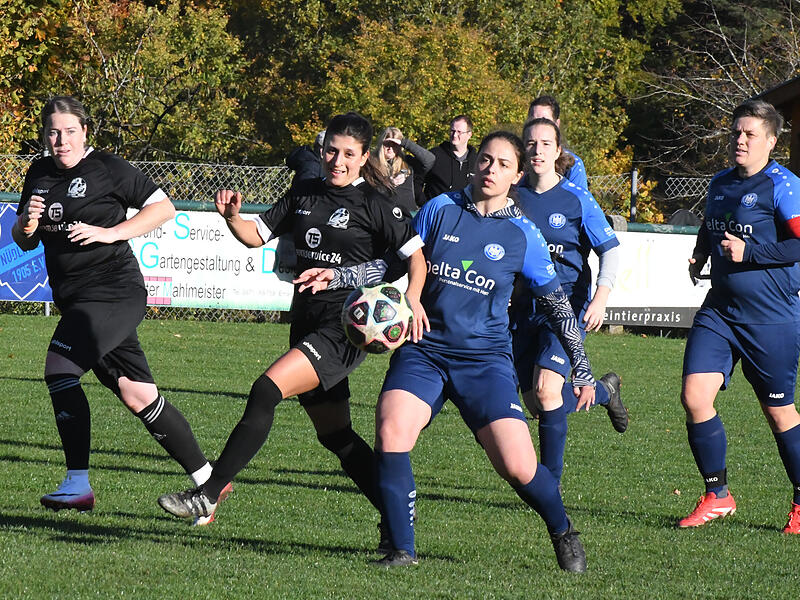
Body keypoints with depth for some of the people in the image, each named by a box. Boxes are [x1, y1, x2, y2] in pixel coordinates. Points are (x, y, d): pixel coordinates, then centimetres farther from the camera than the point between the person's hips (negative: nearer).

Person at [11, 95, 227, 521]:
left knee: (59, 369, -20)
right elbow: (24, 242, 20)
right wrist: (27, 224, -4)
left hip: (114, 290, -7)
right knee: (136, 395, 4)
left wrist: (109, 233, -14)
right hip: (76, 300, 7)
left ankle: (78, 484, -16)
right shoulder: (39, 174, 13)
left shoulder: (106, 168, -5)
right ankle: (206, 478, 10)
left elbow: (163, 208, -4)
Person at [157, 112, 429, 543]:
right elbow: (257, 234, 14)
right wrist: (231, 217, -6)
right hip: (307, 325, 8)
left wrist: (411, 298, -23)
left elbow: (416, 253, -5)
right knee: (335, 435, 12)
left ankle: (207, 495, -22)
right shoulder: (305, 195, 13)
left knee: (266, 391, -22)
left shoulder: (373, 205, -5)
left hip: (344, 330, -8)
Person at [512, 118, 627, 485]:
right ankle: (604, 391, 34)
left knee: (547, 389, -22)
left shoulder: (577, 199, -5)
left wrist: (600, 298, -17)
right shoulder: (514, 196, 4)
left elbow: (610, 249, -4)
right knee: (534, 403, 5)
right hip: (523, 306, 4)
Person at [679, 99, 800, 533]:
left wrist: (749, 252, -21)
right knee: (694, 397, -8)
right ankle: (717, 497, 5)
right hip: (719, 311, 6)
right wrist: (699, 257, 13)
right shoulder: (720, 185, 12)